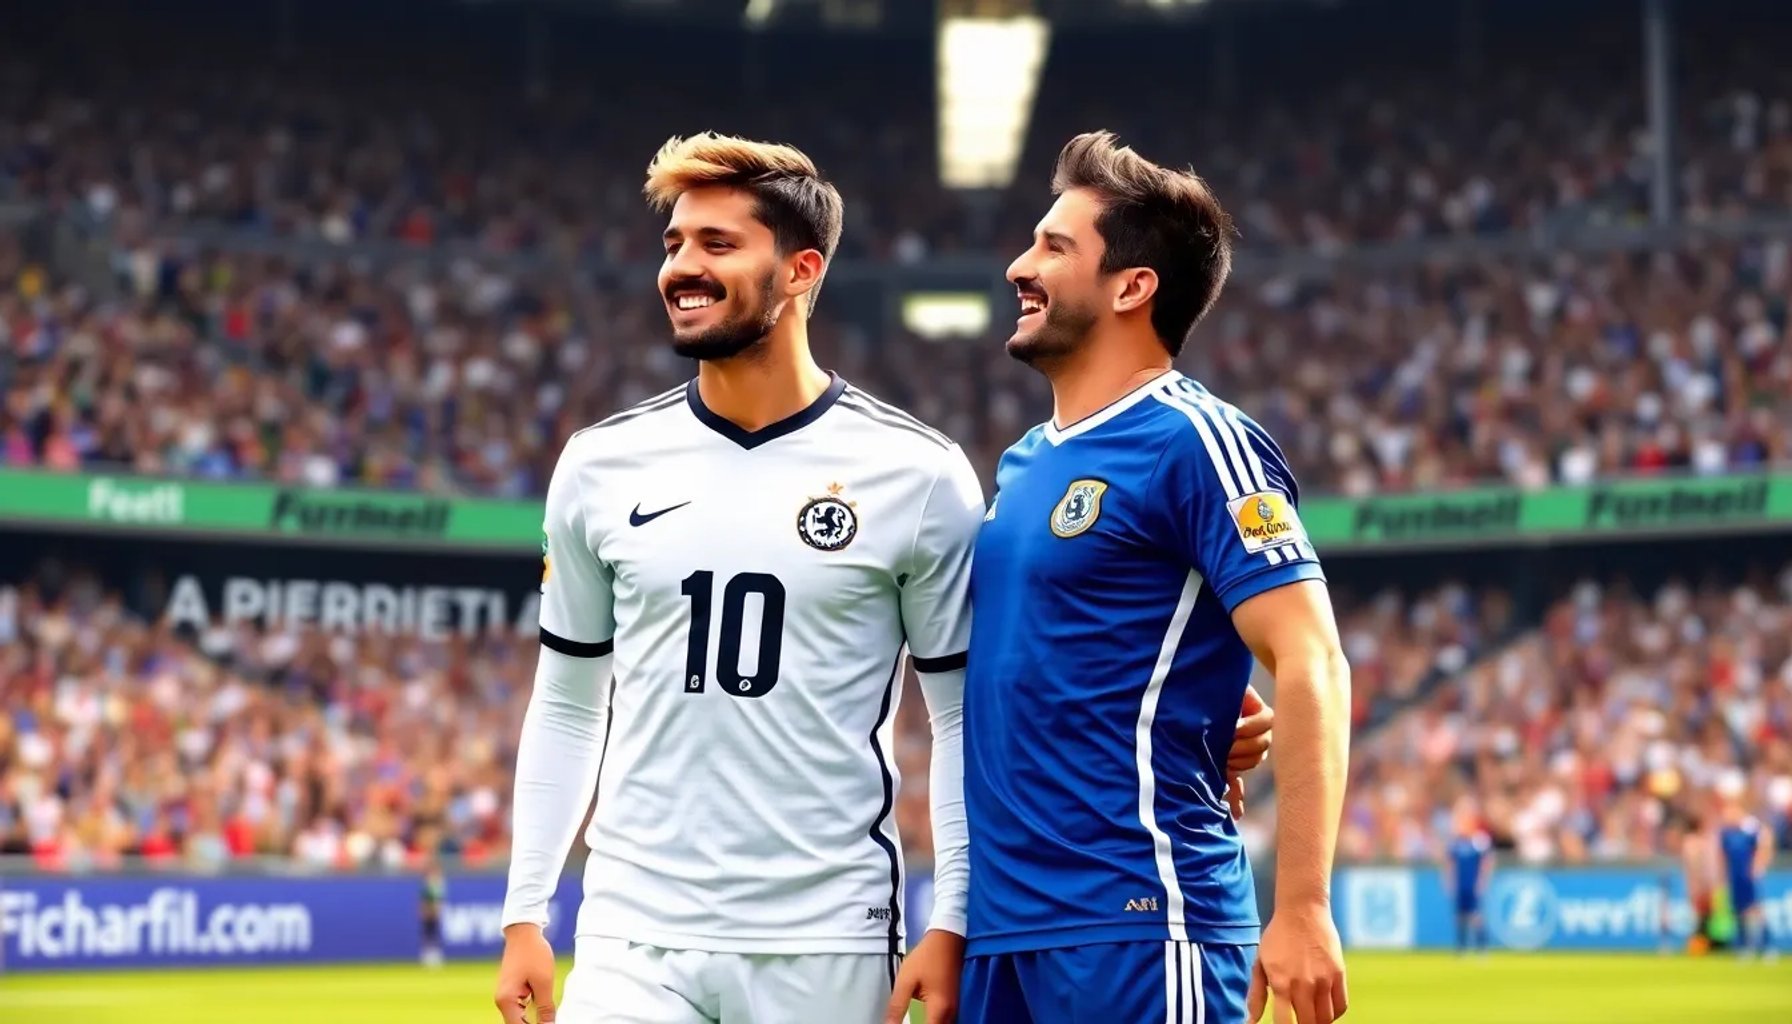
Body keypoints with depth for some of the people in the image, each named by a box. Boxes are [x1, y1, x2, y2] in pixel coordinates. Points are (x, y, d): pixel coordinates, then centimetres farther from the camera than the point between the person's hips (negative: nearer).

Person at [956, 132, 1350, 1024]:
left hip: (1134, 926, -8)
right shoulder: (1022, 463, 15)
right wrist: (955, 917, 15)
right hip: (1001, 930, 8)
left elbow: (1311, 667, -15)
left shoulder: (1190, 441, -8)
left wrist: (1301, 909, -22)